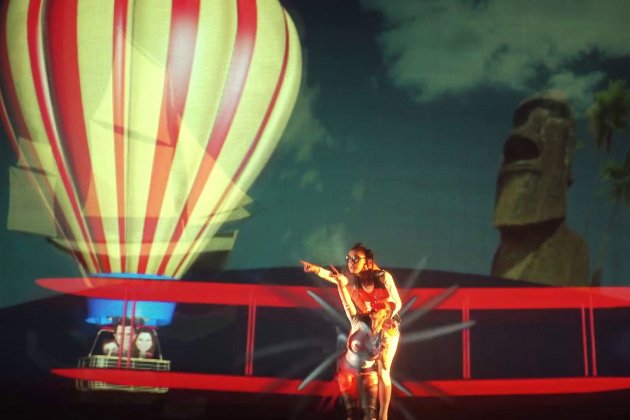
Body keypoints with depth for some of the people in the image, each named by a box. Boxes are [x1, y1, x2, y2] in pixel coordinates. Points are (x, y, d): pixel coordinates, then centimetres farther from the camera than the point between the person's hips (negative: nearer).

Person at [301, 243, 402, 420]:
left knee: (383, 372, 1)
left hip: (388, 328, -1)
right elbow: (333, 276, -37)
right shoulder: (350, 278, -15)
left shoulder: (383, 277, -17)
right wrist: (317, 269, -57)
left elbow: (397, 303, -8)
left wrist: (385, 317, -25)